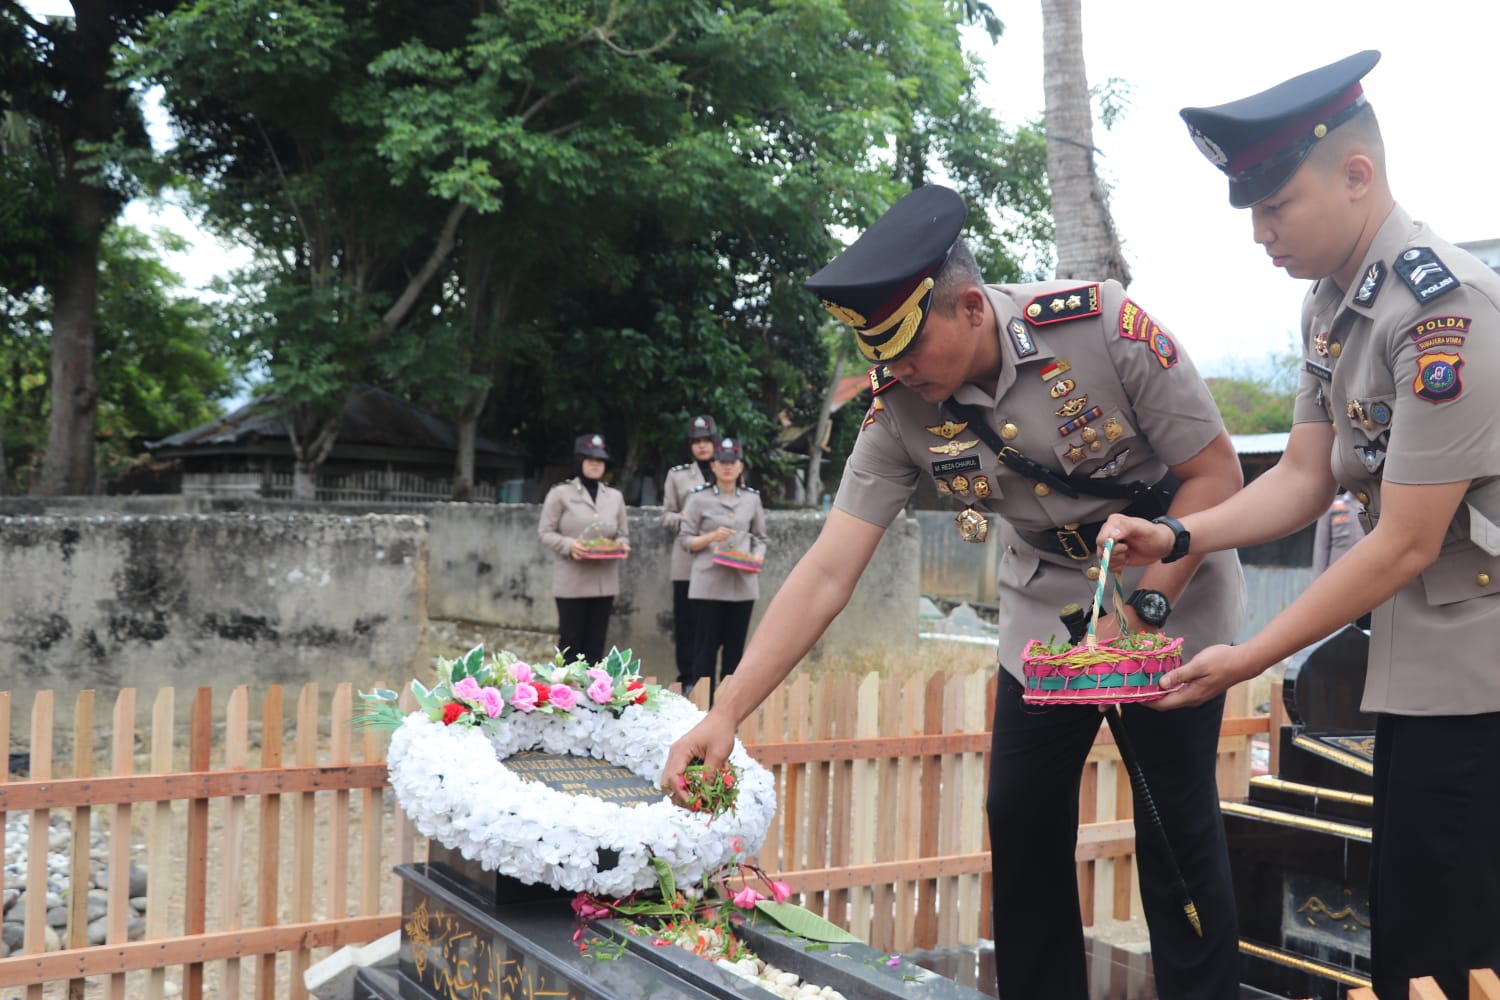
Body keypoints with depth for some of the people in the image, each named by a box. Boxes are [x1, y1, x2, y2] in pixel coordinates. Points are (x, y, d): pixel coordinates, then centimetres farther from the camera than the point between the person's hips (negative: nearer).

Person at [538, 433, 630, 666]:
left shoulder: (615, 496, 13)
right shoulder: (560, 493, 0)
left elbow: (623, 533, 16)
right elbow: (546, 533, -2)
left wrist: (622, 545, -7)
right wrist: (569, 545, -20)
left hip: (605, 583, 4)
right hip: (572, 582, -4)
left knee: (595, 646, 6)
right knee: (570, 643, 0)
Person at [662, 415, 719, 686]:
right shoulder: (677, 474, 12)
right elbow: (666, 516, 10)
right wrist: (684, 519, -10)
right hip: (687, 561, 0)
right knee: (686, 621, 1)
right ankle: (687, 679, 9)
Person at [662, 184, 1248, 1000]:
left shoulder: (1103, 326, -27)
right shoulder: (899, 411, -17)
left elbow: (1215, 472, -17)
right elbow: (826, 573, -19)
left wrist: (1141, 612, -22)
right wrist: (727, 710, -27)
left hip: (1169, 597, -3)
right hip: (1047, 605, 3)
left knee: (1177, 824, -3)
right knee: (1021, 817, 3)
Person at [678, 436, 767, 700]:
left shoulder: (752, 499, 10)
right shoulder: (699, 498, 2)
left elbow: (760, 538, 16)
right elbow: (684, 541, 1)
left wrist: (757, 558, -5)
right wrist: (712, 537, -16)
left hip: (743, 585, 3)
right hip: (708, 584, -3)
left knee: (735, 648, 6)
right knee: (706, 647, -1)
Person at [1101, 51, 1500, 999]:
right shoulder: (1331, 303, 5)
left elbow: (1406, 542, -22)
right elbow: (1304, 481, 9)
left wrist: (1245, 662, -17)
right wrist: (1175, 537, -7)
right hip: (1416, 660, 9)